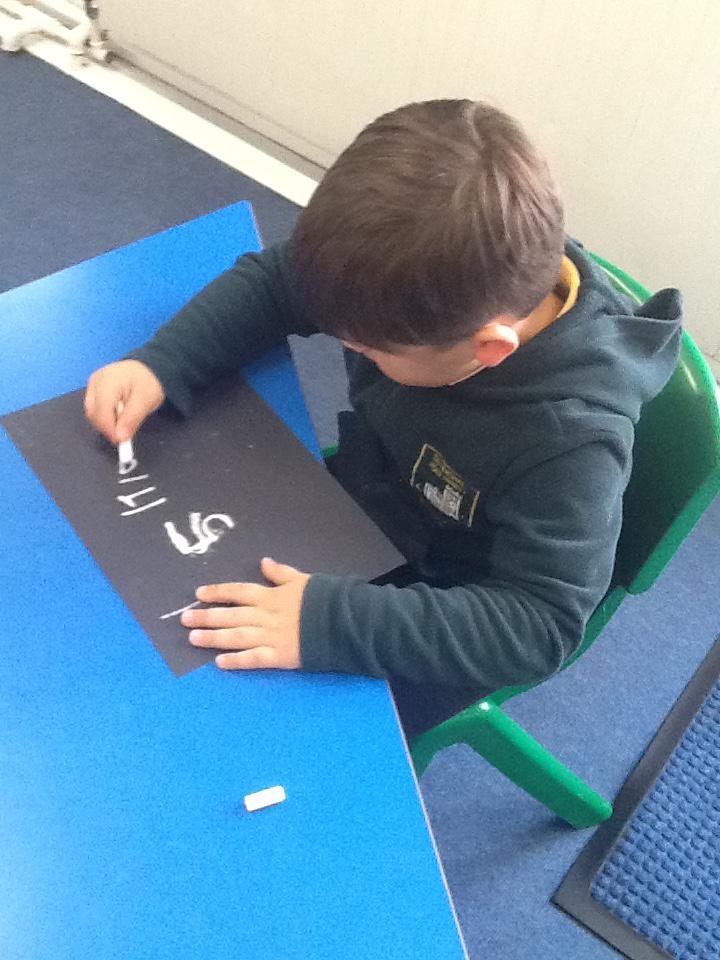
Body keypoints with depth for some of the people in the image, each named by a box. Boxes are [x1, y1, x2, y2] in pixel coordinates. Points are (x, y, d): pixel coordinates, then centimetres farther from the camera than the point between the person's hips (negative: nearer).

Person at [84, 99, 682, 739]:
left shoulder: (572, 440, -35)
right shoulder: (425, 276, -21)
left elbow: (539, 625, -33)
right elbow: (272, 281, -8)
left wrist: (335, 621, -42)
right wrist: (161, 364, -21)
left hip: (431, 630, -5)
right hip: (352, 503, 6)